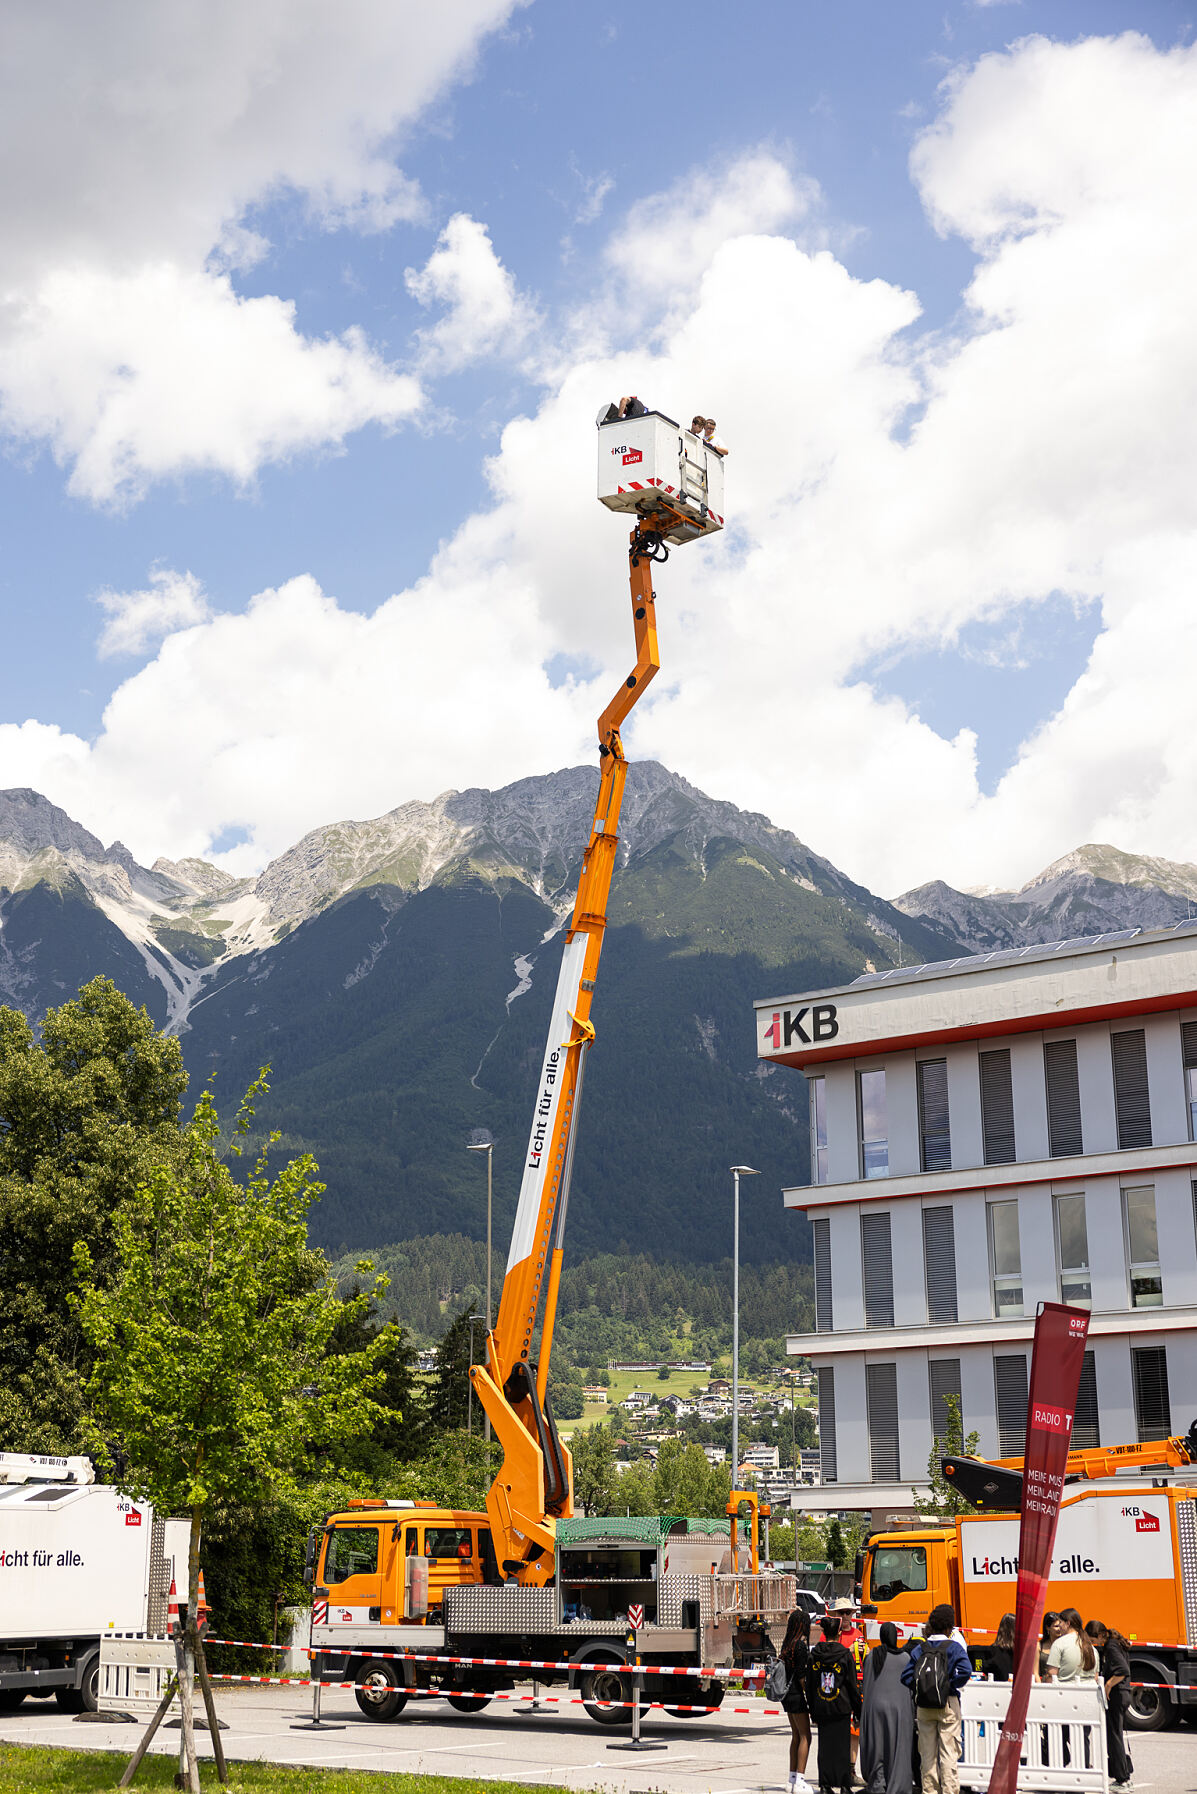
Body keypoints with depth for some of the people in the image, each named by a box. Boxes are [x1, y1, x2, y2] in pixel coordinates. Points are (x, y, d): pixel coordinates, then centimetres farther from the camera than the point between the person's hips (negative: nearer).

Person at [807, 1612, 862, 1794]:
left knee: (824, 1746, 8)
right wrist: (858, 1711, 4)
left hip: (821, 1709, 3)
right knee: (841, 1745, 3)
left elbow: (809, 1685, 7)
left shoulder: (814, 1655, 2)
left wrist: (813, 1710, 15)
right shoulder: (846, 1655, -7)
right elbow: (853, 1686, -4)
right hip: (841, 1708, -3)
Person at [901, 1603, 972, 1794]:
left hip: (924, 1705, 4)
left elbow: (906, 1676, 1)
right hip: (948, 1705, -4)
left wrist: (919, 1687, 6)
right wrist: (952, 1685, -8)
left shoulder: (919, 1648, 5)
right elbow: (965, 1671, -21)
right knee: (948, 1752, 0)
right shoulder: (953, 1647, -6)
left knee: (927, 1753, 11)